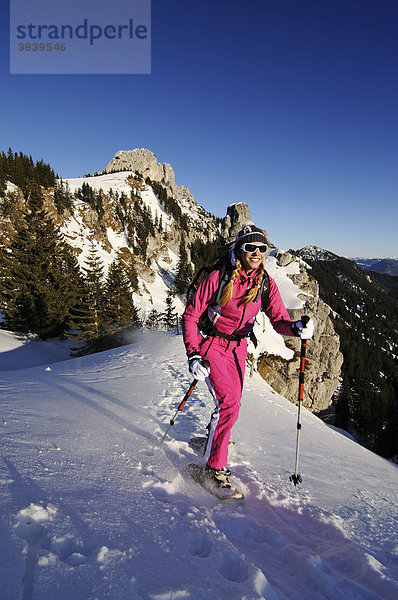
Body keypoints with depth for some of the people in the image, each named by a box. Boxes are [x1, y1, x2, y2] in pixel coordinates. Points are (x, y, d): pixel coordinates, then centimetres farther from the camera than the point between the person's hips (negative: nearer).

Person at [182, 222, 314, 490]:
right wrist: (193, 355, -23)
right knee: (228, 403, -17)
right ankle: (215, 465, 2)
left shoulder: (266, 283, -6)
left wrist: (297, 327, -35)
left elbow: (279, 319, -11)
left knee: (232, 405, 14)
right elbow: (190, 315, -14)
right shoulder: (218, 278, -19)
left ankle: (213, 438, 44)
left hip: (238, 349, 5)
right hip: (211, 344, -5)